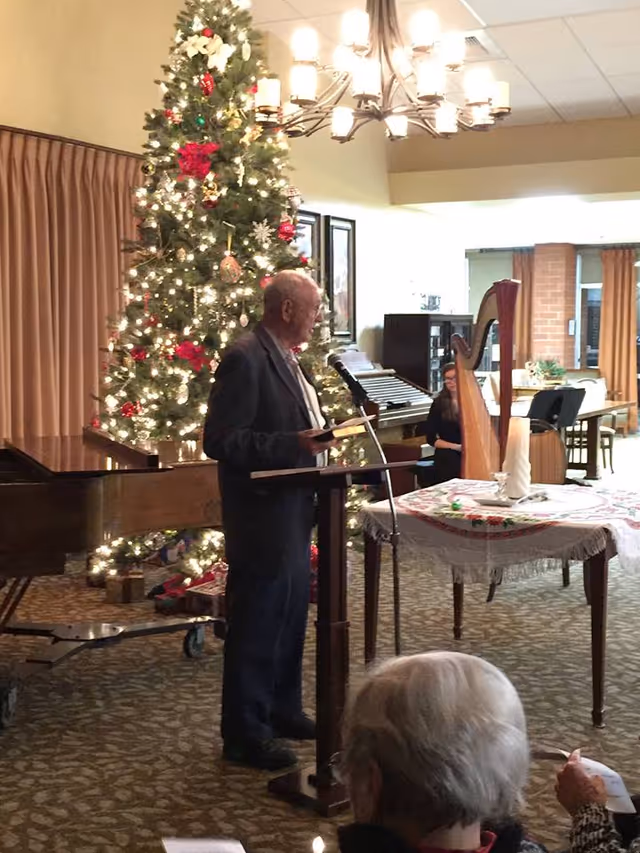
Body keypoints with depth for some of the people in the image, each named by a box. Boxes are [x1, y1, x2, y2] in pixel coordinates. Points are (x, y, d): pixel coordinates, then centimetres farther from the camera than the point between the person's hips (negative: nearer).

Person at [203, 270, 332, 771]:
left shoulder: (285, 359, 12)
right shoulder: (246, 359, -18)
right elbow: (221, 441, -23)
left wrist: (319, 435, 8)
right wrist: (294, 444, -27)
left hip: (292, 514, 10)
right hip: (263, 518, -10)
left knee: (291, 616, 19)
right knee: (257, 625, 0)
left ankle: (283, 710, 34)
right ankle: (245, 734, 13)